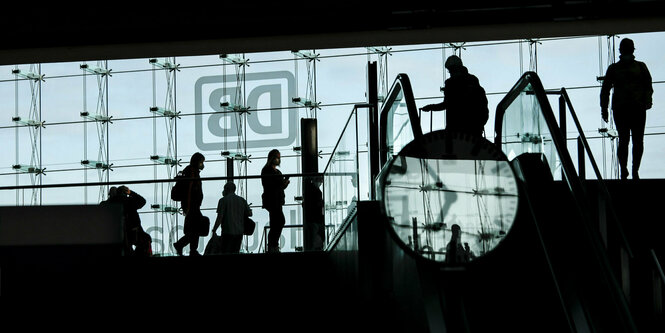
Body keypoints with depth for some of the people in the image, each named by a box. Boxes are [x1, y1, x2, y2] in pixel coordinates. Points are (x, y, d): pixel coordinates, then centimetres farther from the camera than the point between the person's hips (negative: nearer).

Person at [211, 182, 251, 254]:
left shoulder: (223, 200, -5)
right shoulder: (242, 200, 9)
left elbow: (220, 217, -11)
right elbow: (249, 214, 10)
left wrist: (214, 230, -3)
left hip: (228, 231, -5)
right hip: (239, 232, 5)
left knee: (226, 253, -1)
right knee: (235, 252, 10)